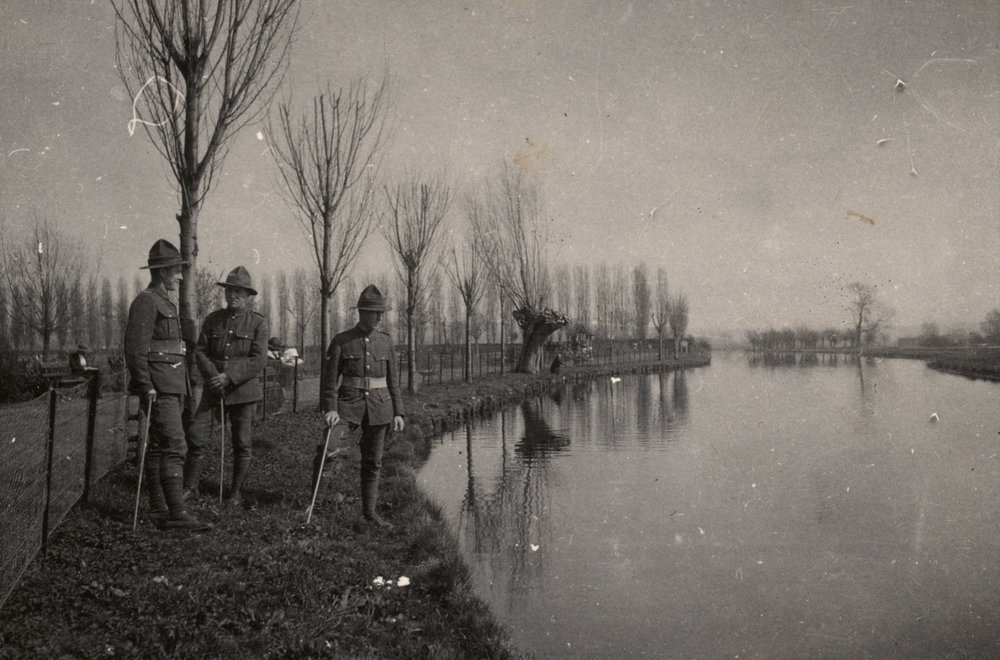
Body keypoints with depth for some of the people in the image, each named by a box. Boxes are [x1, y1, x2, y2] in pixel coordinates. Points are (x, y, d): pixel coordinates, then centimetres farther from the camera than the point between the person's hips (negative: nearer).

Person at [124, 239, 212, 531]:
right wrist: (146, 386, -22)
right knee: (174, 448, -14)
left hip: (172, 388, 10)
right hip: (159, 389, -10)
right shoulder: (145, 302, -10)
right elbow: (135, 347, -17)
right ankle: (177, 514, -15)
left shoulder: (166, 303, 20)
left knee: (159, 448, 12)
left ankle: (158, 511, 19)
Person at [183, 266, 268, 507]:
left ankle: (236, 492, 16)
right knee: (196, 436, -3)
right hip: (213, 388, 3)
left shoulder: (258, 322, 0)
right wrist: (213, 377, -10)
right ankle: (190, 486, 13)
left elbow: (258, 359, -7)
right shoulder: (213, 319, 10)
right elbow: (200, 351, 7)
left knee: (242, 443, 3)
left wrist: (230, 377, -16)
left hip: (243, 390, -2)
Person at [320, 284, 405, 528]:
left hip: (379, 407, 3)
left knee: (373, 462, 8)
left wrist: (398, 412, 7)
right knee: (327, 447, -20)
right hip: (349, 404, -3)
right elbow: (330, 378, -3)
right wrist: (330, 409, -13)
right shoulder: (341, 341, -2)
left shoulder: (385, 341, 8)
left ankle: (369, 511, 20)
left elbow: (392, 379, 11)